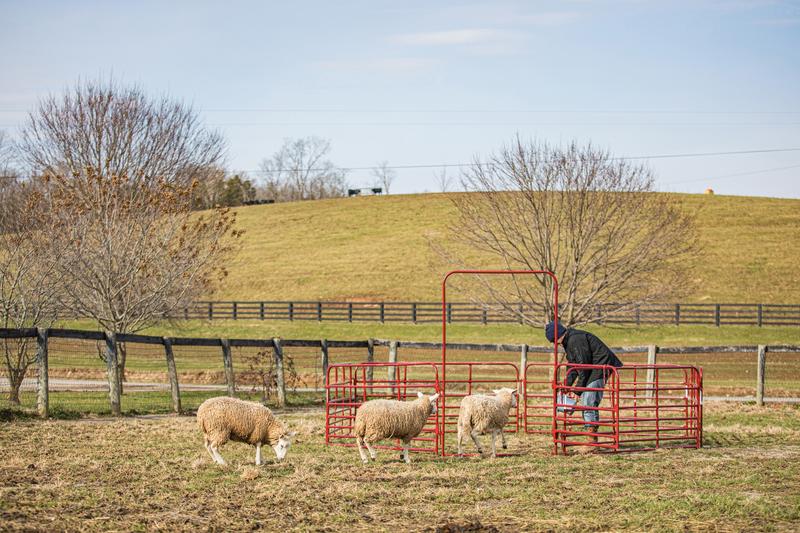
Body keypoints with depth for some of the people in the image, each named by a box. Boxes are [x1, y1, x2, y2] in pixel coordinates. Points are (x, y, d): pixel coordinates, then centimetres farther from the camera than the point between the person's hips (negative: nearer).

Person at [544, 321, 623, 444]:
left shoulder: (576, 339, -19)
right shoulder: (568, 341, 15)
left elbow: (584, 365, -20)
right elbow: (572, 366, 20)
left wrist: (578, 390, -15)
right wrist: (567, 387, 12)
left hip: (600, 367, -11)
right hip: (594, 370, 11)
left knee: (589, 403, -13)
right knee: (585, 401, 11)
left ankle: (593, 440, -12)